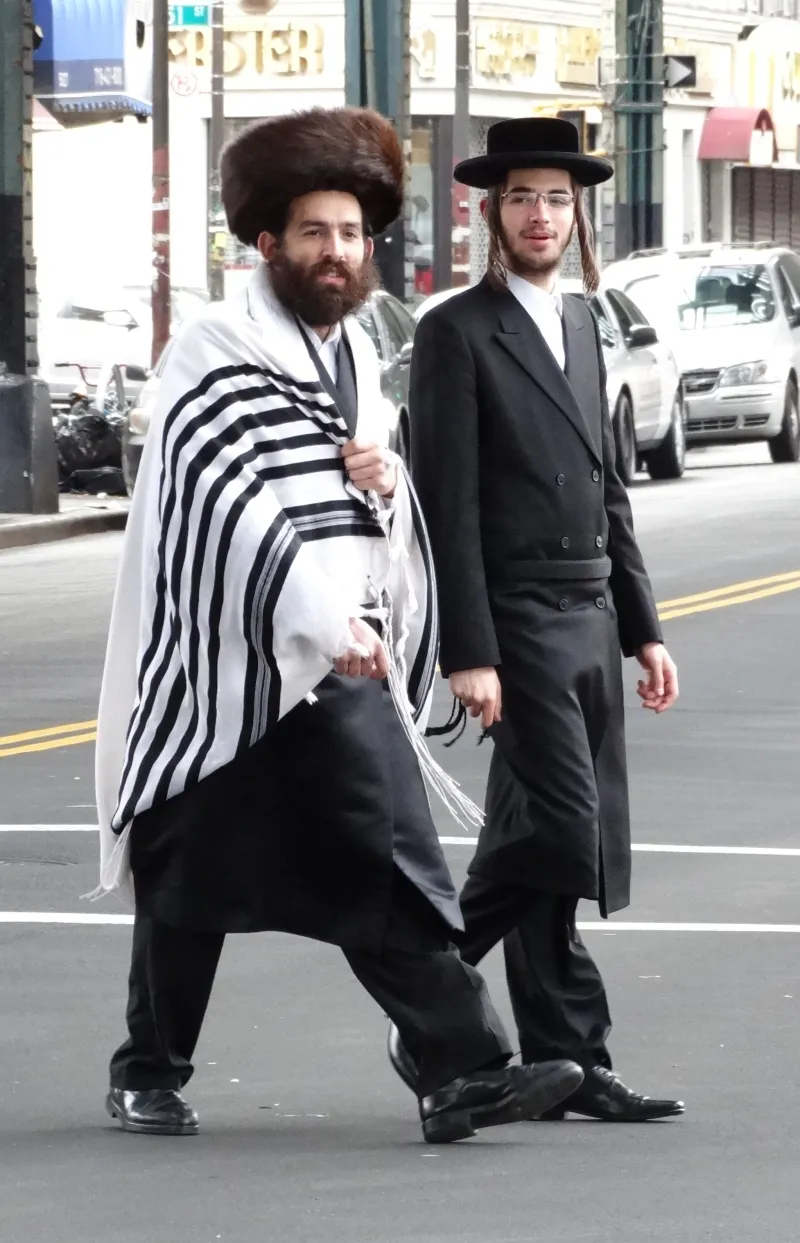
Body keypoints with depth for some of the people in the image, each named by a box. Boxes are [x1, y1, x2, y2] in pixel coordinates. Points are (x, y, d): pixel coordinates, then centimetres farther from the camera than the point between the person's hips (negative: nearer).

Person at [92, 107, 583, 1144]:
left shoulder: (352, 349, 15)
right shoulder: (216, 355, -9)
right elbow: (225, 501, -22)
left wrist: (384, 482, 2)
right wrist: (321, 621, -32)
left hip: (345, 662, 6)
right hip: (228, 664, -5)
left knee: (392, 865, -7)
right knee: (193, 879, 7)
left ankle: (461, 1068, -14)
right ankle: (149, 1074, 23)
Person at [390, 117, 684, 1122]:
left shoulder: (580, 325, 18)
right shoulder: (457, 334, -6)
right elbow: (446, 505, -12)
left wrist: (643, 627, 16)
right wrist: (468, 655, -18)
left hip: (589, 622, 8)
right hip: (516, 623, -8)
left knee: (532, 844, 7)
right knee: (562, 832, -13)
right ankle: (570, 1059, -4)